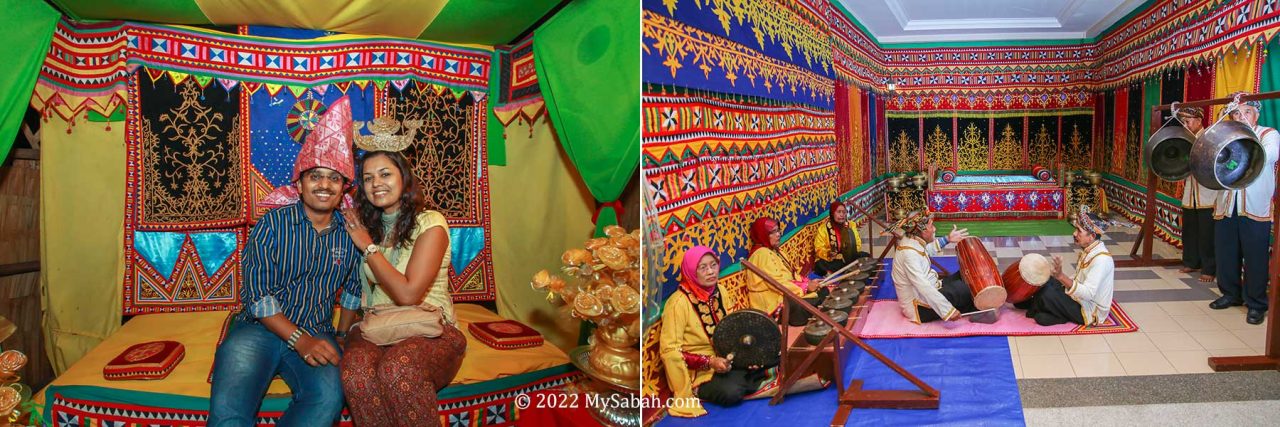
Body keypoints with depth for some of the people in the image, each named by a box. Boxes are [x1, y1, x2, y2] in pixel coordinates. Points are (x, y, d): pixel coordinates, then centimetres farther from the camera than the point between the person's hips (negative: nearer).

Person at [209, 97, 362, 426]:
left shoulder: (350, 233, 8)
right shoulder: (273, 224, -1)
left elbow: (353, 289, 23)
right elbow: (257, 294, -8)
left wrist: (342, 336, 15)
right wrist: (299, 340, -19)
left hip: (316, 336, 2)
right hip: (259, 329, -2)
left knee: (329, 397, -33)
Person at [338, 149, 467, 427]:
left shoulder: (430, 223, -6)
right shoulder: (367, 225, 13)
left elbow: (408, 294, -16)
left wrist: (368, 246, -7)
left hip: (432, 330, -4)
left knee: (398, 368, -39)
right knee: (356, 371, -33)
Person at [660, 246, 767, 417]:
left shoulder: (720, 291, 0)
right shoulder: (679, 303, -21)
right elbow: (670, 351, -22)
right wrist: (709, 362, -27)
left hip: (725, 359, 6)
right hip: (698, 370, -6)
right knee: (731, 392, -29)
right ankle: (699, 391, -3)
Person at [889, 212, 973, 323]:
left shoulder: (912, 241, 0)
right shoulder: (909, 253, -29)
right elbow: (923, 287, -36)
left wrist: (947, 239, 18)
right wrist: (948, 310, -37)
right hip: (918, 307, -10)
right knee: (965, 287, -9)